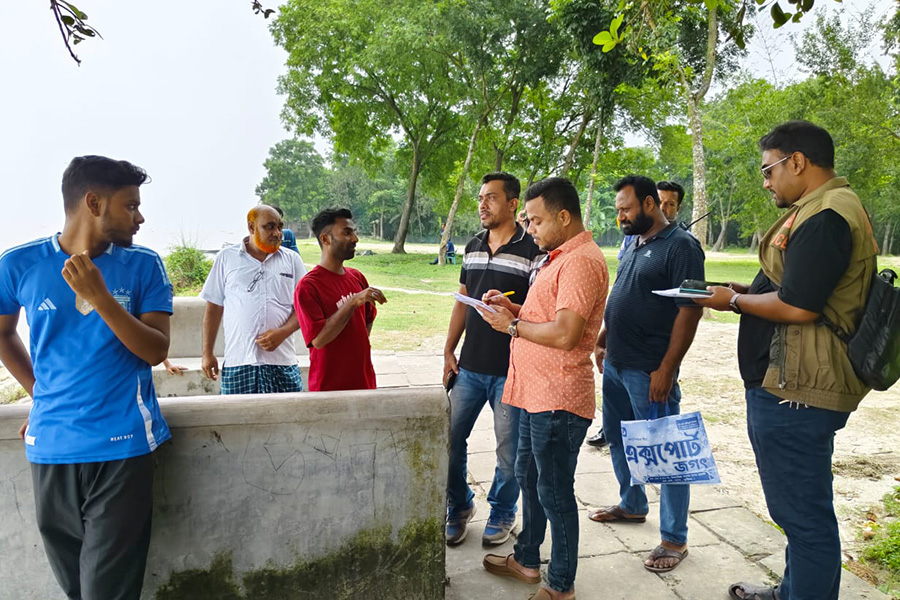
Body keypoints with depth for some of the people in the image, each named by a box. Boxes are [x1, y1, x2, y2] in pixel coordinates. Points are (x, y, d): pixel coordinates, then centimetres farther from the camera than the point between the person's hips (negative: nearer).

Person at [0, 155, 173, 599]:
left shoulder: (142, 266, -2)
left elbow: (156, 351, -8)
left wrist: (100, 296, -19)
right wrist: (40, 394, 7)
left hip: (123, 445, -2)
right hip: (51, 445, 2)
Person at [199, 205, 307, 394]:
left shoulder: (292, 259, 11)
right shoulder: (226, 257, 10)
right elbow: (214, 307, 12)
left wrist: (282, 333, -9)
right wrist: (207, 353, 9)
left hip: (281, 361, 1)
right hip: (238, 362, 0)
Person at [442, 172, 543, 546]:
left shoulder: (532, 251, -9)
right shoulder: (473, 247, 10)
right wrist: (449, 351, 11)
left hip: (510, 370, -5)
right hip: (469, 367, 5)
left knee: (509, 449, 9)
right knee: (450, 439, 9)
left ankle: (502, 512, 33)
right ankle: (459, 506, 32)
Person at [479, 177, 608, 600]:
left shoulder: (582, 261, -18)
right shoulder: (560, 257, 16)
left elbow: (565, 333, -27)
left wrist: (512, 326, -14)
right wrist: (514, 307, 8)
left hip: (558, 399, -11)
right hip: (536, 392, 11)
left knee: (554, 492, 3)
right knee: (528, 477, 22)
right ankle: (527, 560, 40)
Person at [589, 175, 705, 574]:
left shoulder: (680, 246, -13)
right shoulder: (634, 244, 13)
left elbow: (690, 311, -18)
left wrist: (666, 369, -21)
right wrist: (602, 342, 17)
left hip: (649, 372, -9)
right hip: (616, 363, 9)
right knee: (617, 437, 20)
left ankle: (674, 539, 15)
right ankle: (632, 505, 40)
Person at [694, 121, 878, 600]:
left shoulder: (824, 217, -19)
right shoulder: (824, 209, 16)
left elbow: (798, 307, -25)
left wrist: (735, 301, -10)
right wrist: (750, 291, 12)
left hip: (794, 393, -12)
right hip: (790, 384, 12)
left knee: (803, 513, 1)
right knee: (798, 506, 23)